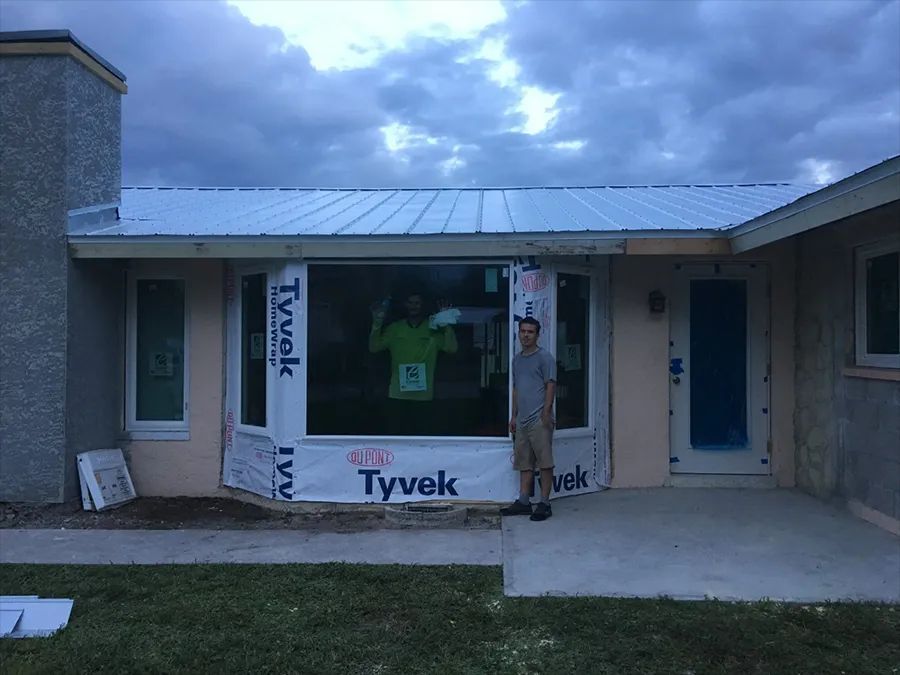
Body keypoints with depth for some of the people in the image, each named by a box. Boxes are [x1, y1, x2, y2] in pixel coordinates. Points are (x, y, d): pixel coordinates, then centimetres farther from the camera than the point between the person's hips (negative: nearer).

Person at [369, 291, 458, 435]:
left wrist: (446, 325, -19)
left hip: (423, 396, -1)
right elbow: (374, 348, 1)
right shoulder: (395, 328, 7)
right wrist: (377, 325, -13)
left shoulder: (433, 329, 2)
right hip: (398, 395, 1)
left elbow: (452, 348, -8)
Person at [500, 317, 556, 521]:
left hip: (539, 420, -7)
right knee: (524, 463, 10)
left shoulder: (544, 357, -4)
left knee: (545, 462, -2)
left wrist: (546, 413, -16)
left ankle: (544, 503, 3)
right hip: (522, 420, 7)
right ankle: (523, 502, 16)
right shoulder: (517, 359, 18)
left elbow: (551, 385, -9)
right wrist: (514, 416, 18)